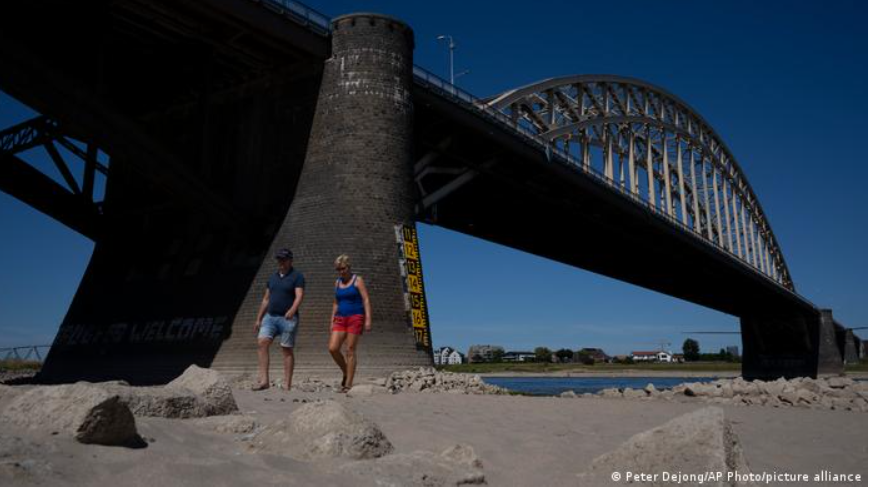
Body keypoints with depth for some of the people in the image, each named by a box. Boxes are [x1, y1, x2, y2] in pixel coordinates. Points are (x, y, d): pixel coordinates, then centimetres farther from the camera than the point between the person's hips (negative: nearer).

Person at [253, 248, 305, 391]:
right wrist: (258, 319, 17)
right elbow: (266, 299, 20)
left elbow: (299, 296, -17)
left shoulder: (297, 276, -3)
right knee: (261, 342, -15)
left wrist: (292, 311, -35)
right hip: (270, 317, 5)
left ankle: (287, 385, 4)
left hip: (288, 319, -5)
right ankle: (264, 380, -16)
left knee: (287, 350, -1)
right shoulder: (273, 277, 16)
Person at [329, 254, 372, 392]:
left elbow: (366, 301, -9)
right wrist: (332, 322, 13)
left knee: (350, 351, -7)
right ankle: (346, 372, 14)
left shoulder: (357, 280, -3)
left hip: (355, 318, -5)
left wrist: (368, 320, -18)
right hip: (341, 319, 5)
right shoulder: (337, 282, 14)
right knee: (333, 348, -9)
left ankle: (348, 384, -2)